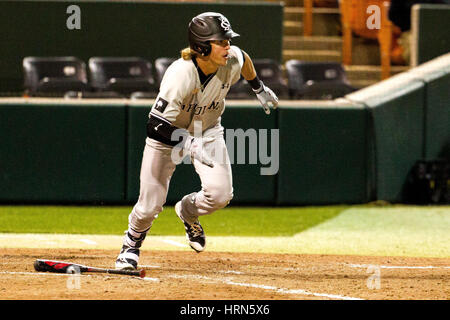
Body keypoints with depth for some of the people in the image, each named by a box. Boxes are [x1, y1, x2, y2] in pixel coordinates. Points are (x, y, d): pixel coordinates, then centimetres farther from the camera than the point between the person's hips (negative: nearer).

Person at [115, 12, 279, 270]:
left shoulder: (232, 60, -22)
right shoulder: (180, 75, -37)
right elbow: (157, 125, -35)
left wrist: (259, 88, 19)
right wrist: (191, 145, -46)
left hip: (208, 132, 4)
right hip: (169, 133, -4)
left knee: (220, 194, -17)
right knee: (151, 204, -3)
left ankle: (188, 211, 19)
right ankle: (132, 243, 31)